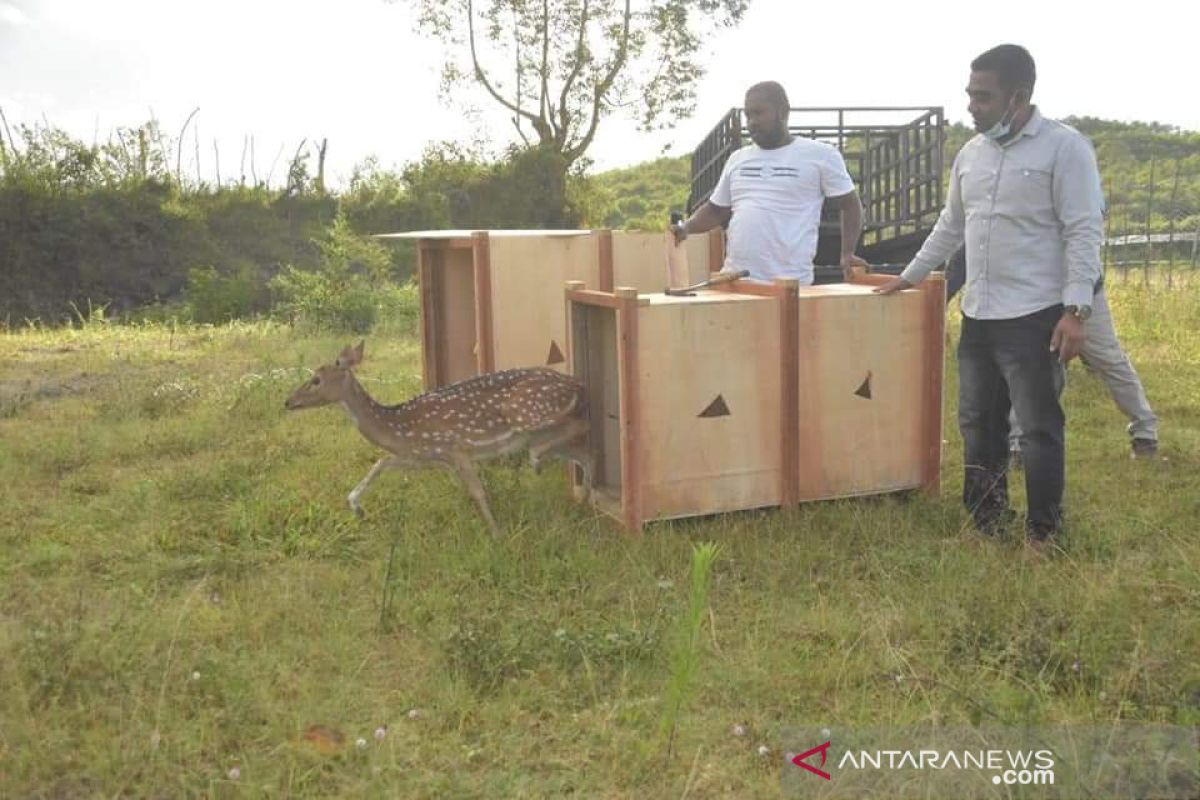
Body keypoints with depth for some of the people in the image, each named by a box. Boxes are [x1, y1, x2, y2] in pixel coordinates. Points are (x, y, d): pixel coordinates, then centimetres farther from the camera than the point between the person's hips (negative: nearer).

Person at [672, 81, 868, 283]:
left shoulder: (820, 155, 2)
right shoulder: (738, 159, 16)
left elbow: (849, 204, 7)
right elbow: (716, 209, 22)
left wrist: (847, 253, -5)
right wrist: (686, 227, 3)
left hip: (790, 284, -4)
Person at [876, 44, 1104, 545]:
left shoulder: (1064, 147, -9)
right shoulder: (970, 154, 11)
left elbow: (1084, 233, -13)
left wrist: (1076, 309, -19)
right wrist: (908, 277, 23)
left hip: (1035, 317, -7)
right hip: (977, 317, 7)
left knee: (1039, 428, 0)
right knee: (978, 423, 13)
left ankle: (1045, 534, 14)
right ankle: (985, 520, 27)